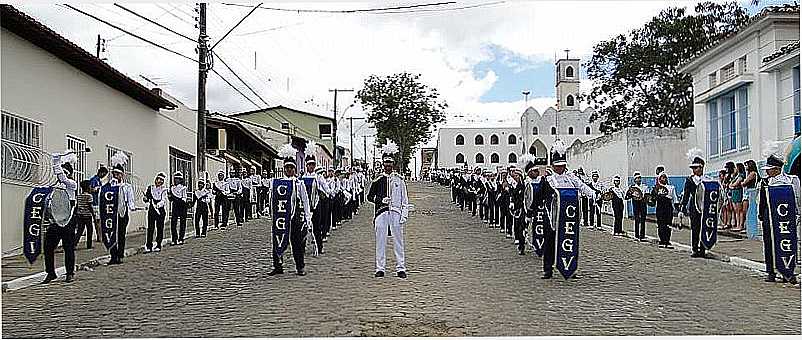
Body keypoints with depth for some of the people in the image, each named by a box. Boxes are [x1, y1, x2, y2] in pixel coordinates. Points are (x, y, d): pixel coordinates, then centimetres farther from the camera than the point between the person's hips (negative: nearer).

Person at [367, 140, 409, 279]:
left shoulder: (399, 180, 5)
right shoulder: (378, 180, 4)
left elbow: (405, 199, 6)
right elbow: (370, 197, 9)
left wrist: (404, 215, -1)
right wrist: (380, 200, -9)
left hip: (396, 213, 0)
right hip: (381, 213, 0)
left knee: (398, 241, 3)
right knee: (380, 241, 3)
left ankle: (400, 268, 10)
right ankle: (380, 269, 10)